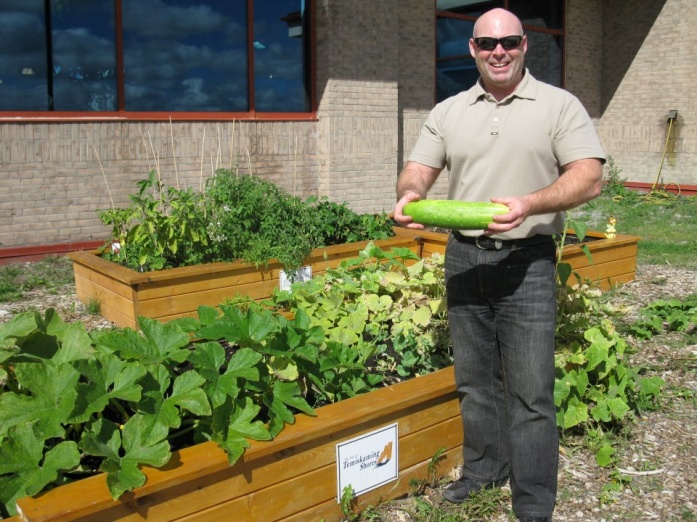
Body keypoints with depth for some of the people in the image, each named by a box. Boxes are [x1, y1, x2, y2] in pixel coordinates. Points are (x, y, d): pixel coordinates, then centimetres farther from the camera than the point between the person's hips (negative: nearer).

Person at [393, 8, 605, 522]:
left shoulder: (559, 105, 0)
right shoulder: (448, 112, 11)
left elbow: (589, 177, -9)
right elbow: (417, 171, 8)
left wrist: (529, 204, -27)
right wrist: (410, 194, -17)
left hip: (526, 260, -4)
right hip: (463, 257, 4)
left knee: (530, 390, -2)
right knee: (474, 378, 14)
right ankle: (483, 473, 32)